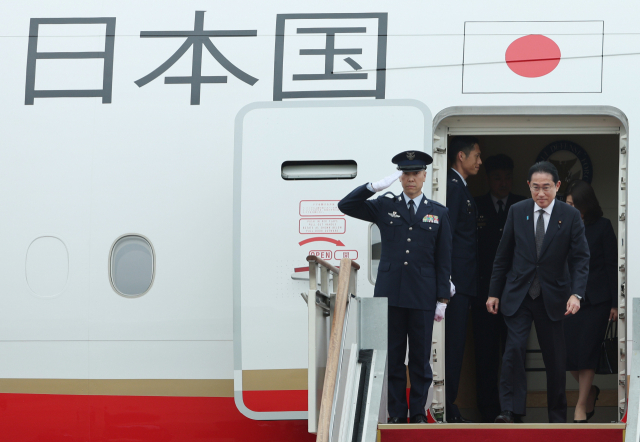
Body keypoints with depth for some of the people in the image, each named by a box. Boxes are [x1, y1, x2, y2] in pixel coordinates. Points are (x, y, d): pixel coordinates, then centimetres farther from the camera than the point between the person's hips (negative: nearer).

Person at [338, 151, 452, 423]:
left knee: (420, 357, 4)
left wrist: (442, 299, 1)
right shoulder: (385, 206, 8)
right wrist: (376, 186, -10)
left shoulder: (438, 213, 8)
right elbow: (346, 206, 1)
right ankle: (397, 413, 10)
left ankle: (418, 412, 12)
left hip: (422, 296, 0)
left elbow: (443, 260, 7)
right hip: (390, 294, 0)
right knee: (392, 357, 3)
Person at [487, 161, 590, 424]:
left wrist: (576, 294, -19)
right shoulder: (517, 212, 1)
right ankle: (509, 411, -15)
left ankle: (557, 415, 19)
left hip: (552, 298, 0)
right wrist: (494, 292, 6)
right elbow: (503, 255, 7)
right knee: (514, 348, -15)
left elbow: (580, 258, -6)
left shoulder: (570, 215, -4)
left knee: (555, 358, 6)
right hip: (518, 294, 0)